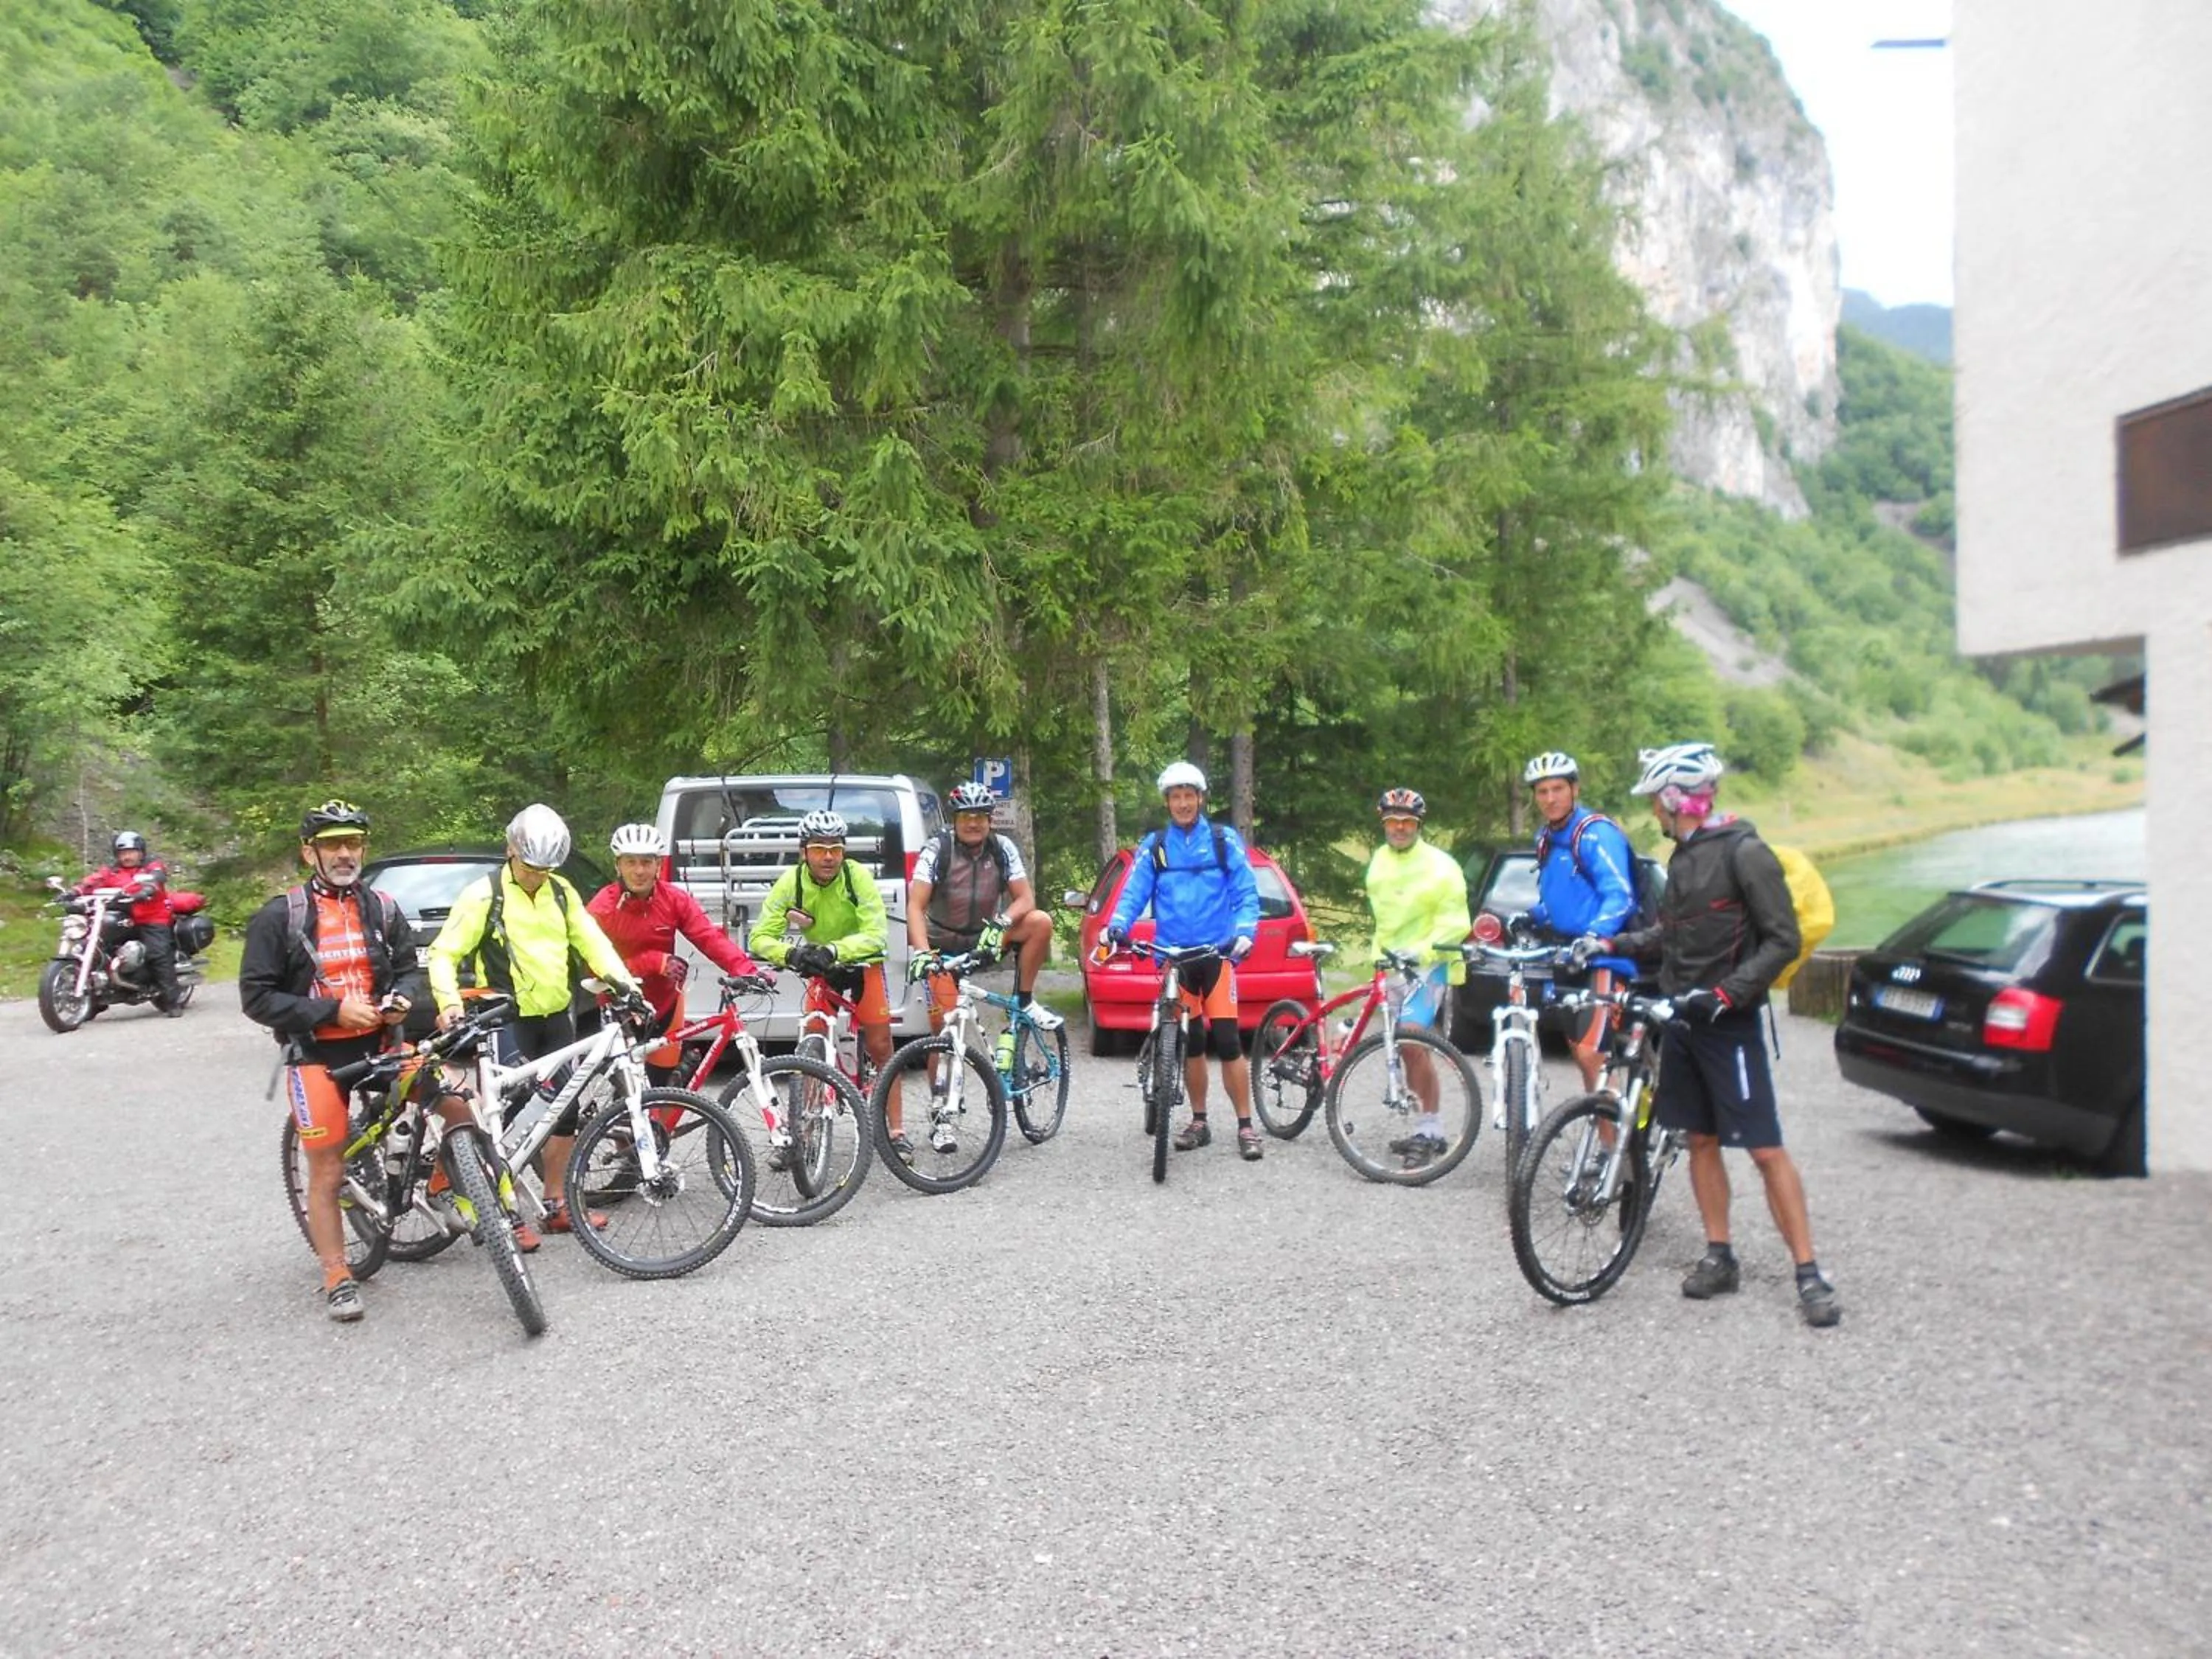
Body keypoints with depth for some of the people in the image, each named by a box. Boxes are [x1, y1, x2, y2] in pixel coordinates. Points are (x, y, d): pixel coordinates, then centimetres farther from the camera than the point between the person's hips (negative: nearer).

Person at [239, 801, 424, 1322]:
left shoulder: (382, 910, 5)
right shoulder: (280, 917, -7)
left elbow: (410, 968, 15)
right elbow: (256, 997, -10)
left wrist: (402, 997, -9)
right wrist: (333, 1011, -18)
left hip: (380, 1043, 3)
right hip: (318, 1055, -3)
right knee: (327, 1174, 2)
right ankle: (337, 1279, 16)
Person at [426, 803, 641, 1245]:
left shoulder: (561, 893, 9)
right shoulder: (483, 895, -8)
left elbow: (590, 940, 7)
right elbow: (444, 953, -7)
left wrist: (621, 979, -10)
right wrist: (449, 1002, -23)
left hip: (556, 1018, 6)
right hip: (509, 1022, -6)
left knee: (564, 1111, 10)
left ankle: (557, 1204, 22)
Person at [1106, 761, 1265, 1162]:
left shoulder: (1225, 840, 3)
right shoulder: (1153, 846, 8)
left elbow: (1247, 894, -2)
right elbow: (1134, 893, 1)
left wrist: (1244, 932, -19)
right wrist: (1117, 925, -19)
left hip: (1217, 953, -2)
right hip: (1173, 956, 2)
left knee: (1226, 1041, -8)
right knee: (1191, 1043, 10)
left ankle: (1246, 1126, 0)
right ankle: (1199, 1122, 22)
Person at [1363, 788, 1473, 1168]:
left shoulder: (1439, 865, -11)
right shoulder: (1380, 861, 11)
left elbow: (1454, 922, -14)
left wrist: (1423, 949, -27)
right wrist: (1379, 951, 16)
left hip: (1430, 964, -8)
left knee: (1411, 1041, -21)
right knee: (1414, 1048, 12)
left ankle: (1430, 1129, -15)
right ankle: (1428, 1131, 22)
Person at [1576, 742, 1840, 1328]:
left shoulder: (1744, 852, -13)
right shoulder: (1682, 856, 12)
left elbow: (1783, 940, -16)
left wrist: (1726, 993, -24)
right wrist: (1610, 944, 10)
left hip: (1729, 1023, -8)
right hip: (1682, 1018, 8)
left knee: (1765, 1151, -6)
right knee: (1700, 1141, 11)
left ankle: (1809, 1273, 0)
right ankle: (1719, 1257, 20)